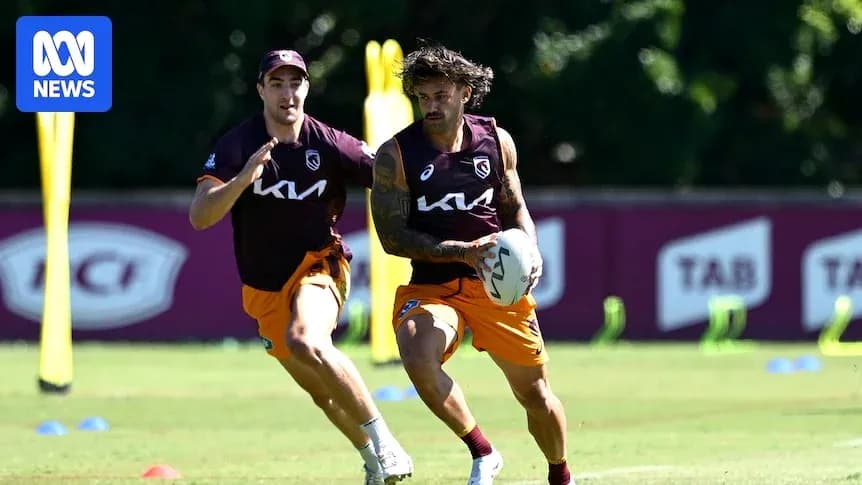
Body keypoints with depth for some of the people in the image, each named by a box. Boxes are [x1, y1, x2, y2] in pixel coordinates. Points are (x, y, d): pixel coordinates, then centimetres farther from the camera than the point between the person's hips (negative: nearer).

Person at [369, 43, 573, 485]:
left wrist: (530, 249, -6)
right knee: (417, 357, -32)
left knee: (534, 393, 8)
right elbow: (393, 236, -10)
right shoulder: (395, 155, -8)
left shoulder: (496, 140, 1)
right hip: (432, 284, -2)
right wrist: (464, 251, -21)